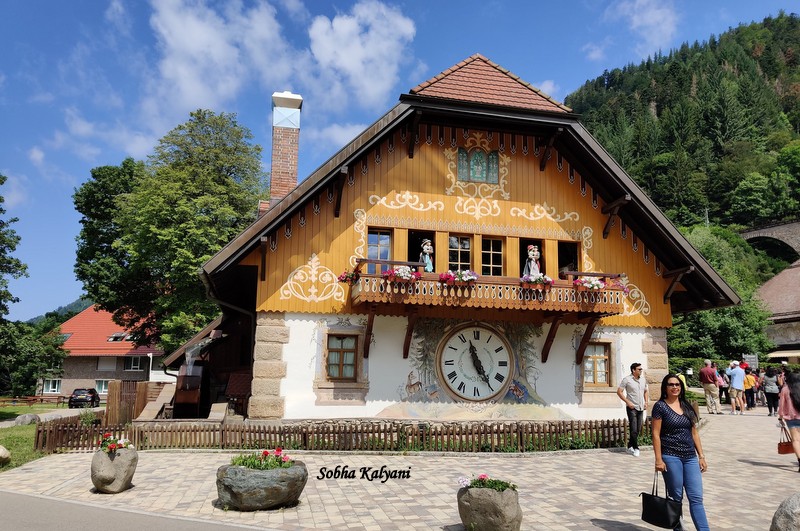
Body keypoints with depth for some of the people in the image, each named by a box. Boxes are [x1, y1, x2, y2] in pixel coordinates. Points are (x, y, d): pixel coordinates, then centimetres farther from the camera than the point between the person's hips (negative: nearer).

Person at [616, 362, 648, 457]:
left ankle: (630, 447, 21)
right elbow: (619, 392, -9)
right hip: (632, 408, -6)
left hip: (641, 408, 6)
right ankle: (636, 448, 4)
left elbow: (645, 391, 23)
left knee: (638, 429, 9)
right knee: (634, 429, -7)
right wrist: (628, 402, -15)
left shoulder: (643, 380, 9)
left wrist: (646, 402, 8)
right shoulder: (627, 379, -9)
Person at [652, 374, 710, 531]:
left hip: (690, 458, 5)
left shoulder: (687, 407, 11)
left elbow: (694, 433, 15)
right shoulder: (660, 406, -5)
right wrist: (658, 459, -12)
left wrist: (701, 456, 9)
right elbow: (656, 434, -7)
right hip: (671, 457, -5)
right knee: (676, 497, 4)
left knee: (696, 498, 0)